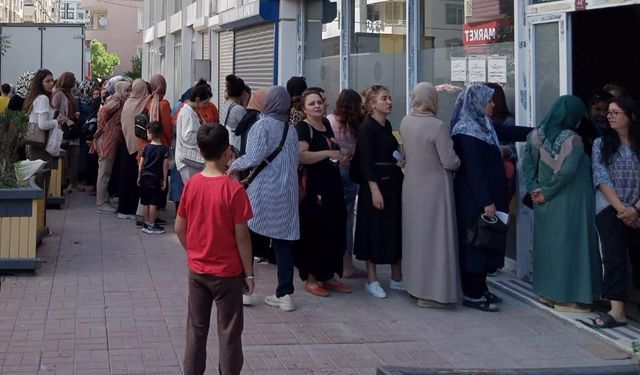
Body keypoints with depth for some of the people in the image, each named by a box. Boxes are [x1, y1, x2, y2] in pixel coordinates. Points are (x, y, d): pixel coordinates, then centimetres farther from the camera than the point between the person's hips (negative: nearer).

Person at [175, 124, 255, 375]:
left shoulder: (191, 184, -4)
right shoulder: (233, 190, -18)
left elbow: (179, 228, 2)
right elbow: (241, 236, -15)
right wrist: (249, 273, -5)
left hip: (196, 270, 4)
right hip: (228, 272, -4)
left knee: (196, 329, 15)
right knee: (229, 333, 7)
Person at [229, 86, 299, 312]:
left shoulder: (263, 125, -8)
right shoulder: (291, 130, 9)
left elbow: (254, 157, -15)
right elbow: (295, 162, 12)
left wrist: (234, 166, 1)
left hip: (263, 193, -5)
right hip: (287, 194, 5)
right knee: (283, 242, 7)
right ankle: (285, 294, 7)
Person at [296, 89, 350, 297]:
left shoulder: (326, 124, 14)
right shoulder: (303, 127, -9)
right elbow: (301, 156, -24)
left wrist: (340, 157, 14)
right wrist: (328, 153, -22)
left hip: (333, 186, 8)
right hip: (313, 188, -8)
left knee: (334, 231, 11)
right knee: (314, 233, -3)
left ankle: (329, 276, 21)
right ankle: (310, 278, 8)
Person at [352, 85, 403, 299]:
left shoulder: (387, 125, 11)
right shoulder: (367, 128, -11)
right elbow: (366, 162, -16)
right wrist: (374, 190, -21)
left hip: (393, 182, 8)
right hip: (376, 183, -8)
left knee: (396, 228, 11)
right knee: (374, 230, -1)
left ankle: (396, 277, 20)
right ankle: (371, 280, 9)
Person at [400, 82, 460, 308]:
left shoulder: (405, 122, -1)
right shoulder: (437, 127, -20)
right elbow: (449, 162, -18)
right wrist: (458, 162, 2)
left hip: (412, 187, 7)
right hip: (434, 188, -7)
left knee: (416, 235, 17)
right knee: (434, 238, 2)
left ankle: (415, 284, 28)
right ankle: (431, 292, 6)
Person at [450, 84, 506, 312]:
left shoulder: (482, 126, 11)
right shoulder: (468, 131, -17)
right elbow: (473, 170, -21)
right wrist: (486, 202, -22)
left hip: (484, 196, 10)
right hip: (474, 199, -10)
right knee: (474, 241, -3)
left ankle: (479, 289, 21)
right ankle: (472, 294, 4)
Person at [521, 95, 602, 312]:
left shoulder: (537, 135, 1)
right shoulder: (571, 139, -16)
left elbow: (526, 164, 1)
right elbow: (566, 170, -25)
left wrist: (535, 189, -2)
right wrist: (546, 191, -14)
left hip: (545, 203, 7)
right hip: (569, 203, -7)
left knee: (547, 244, 15)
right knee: (569, 245, 1)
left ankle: (547, 293, 23)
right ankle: (566, 298, 4)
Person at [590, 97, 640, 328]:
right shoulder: (601, 143, 4)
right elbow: (602, 179, -4)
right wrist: (621, 209, -12)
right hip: (609, 210, -1)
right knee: (614, 257, -12)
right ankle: (617, 312, -16)